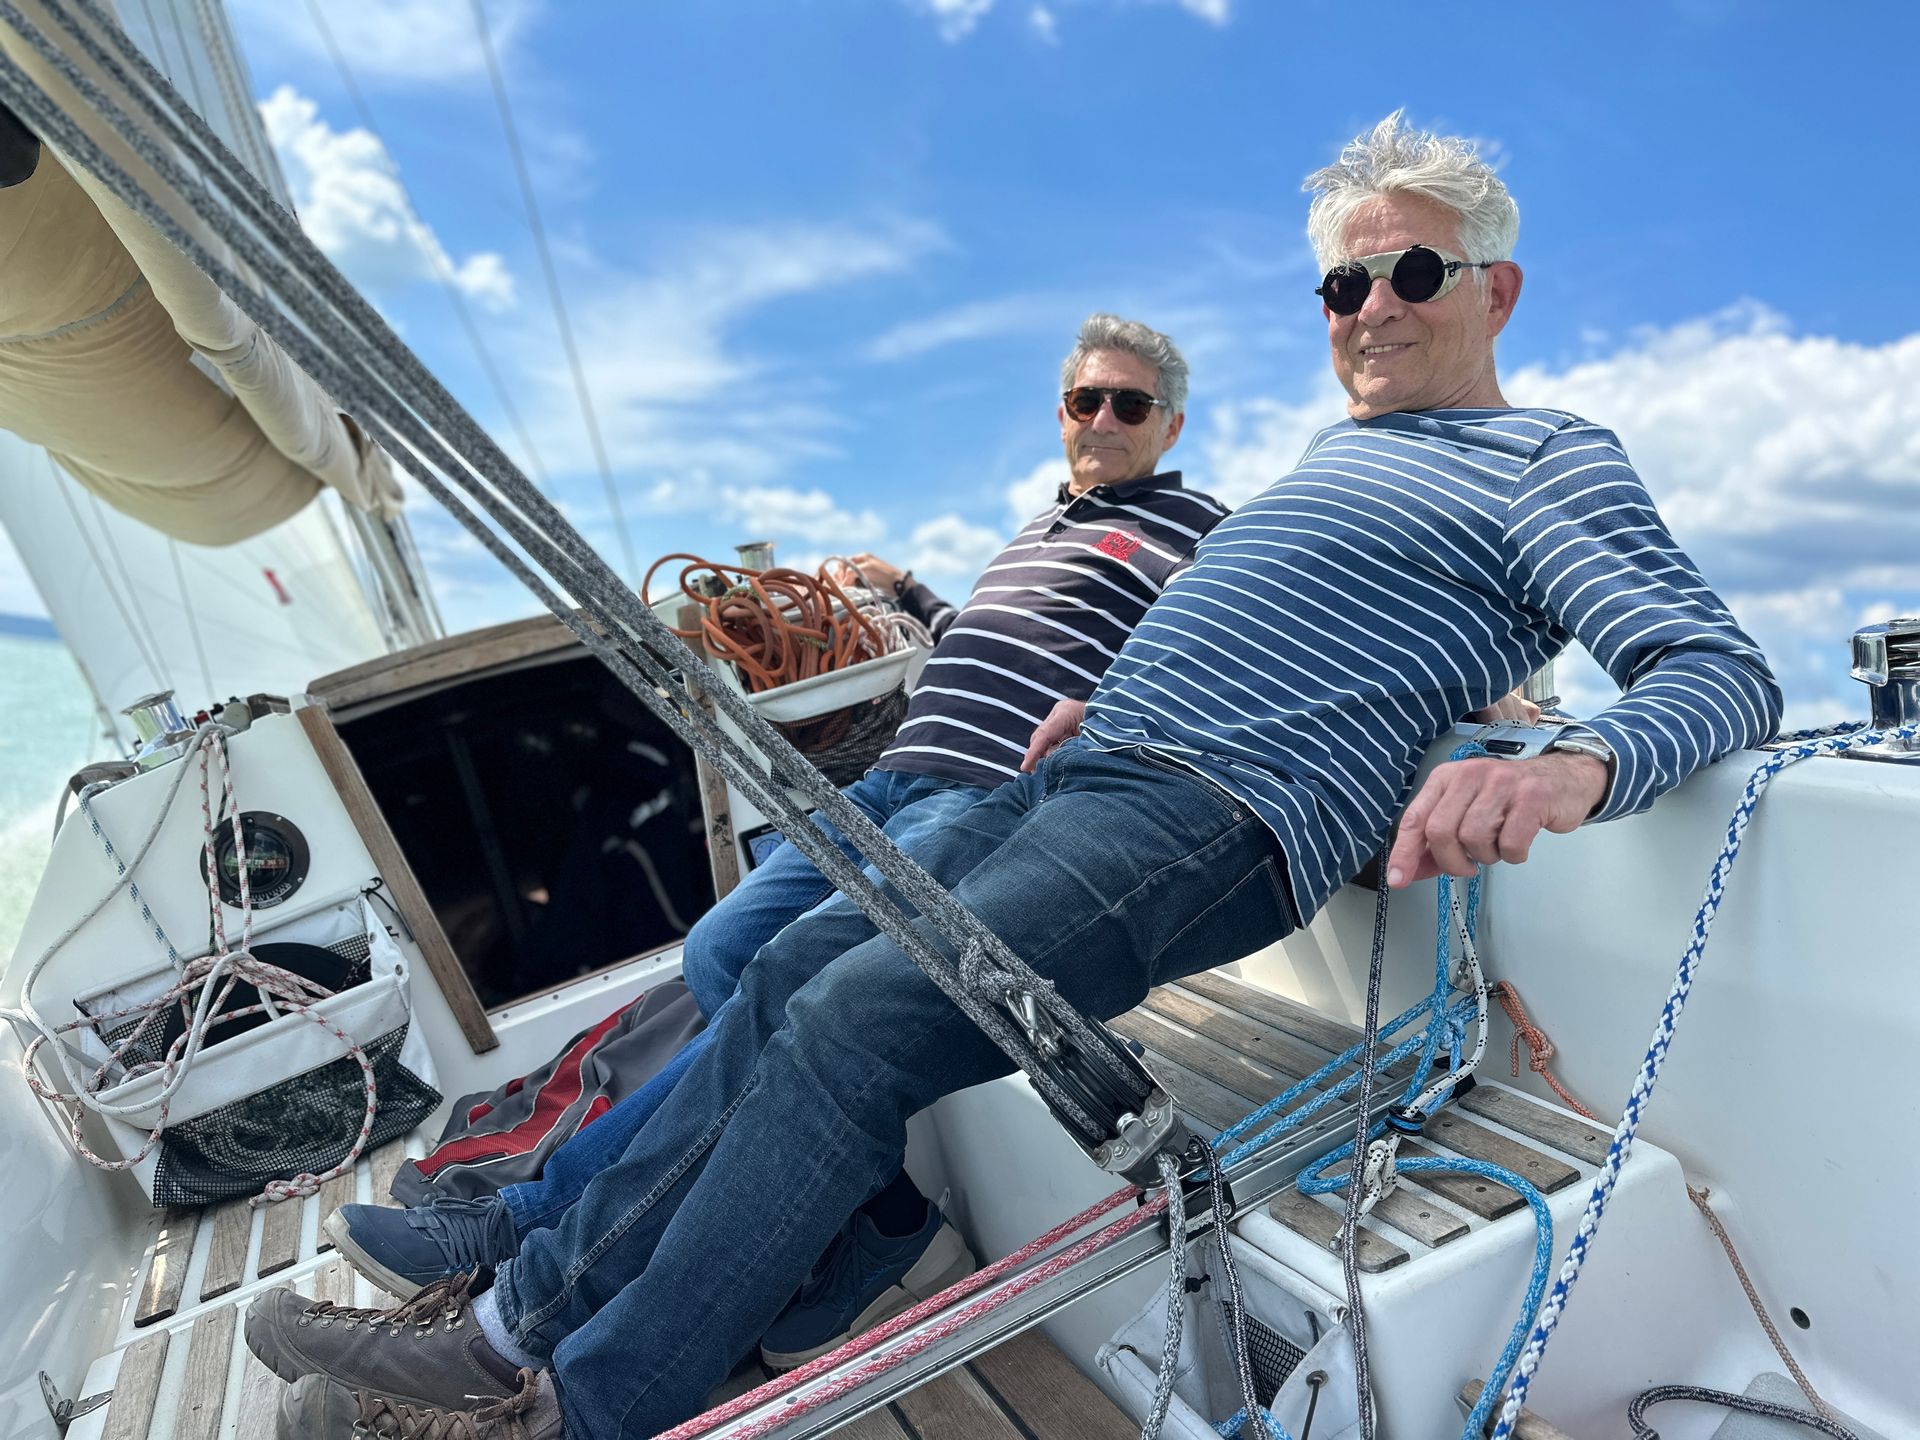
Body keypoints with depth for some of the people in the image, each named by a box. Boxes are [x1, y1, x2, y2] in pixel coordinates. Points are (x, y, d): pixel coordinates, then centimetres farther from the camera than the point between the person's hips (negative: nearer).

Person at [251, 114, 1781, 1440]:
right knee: (791, 969, 0)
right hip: (1078, 779, 9)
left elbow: (1725, 670, -8)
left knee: (861, 1016, -24)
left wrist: (1571, 765, -31)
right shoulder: (1334, 449, 27)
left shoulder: (1547, 460, 3)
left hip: (1214, 822, -8)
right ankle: (524, 1315, 9)